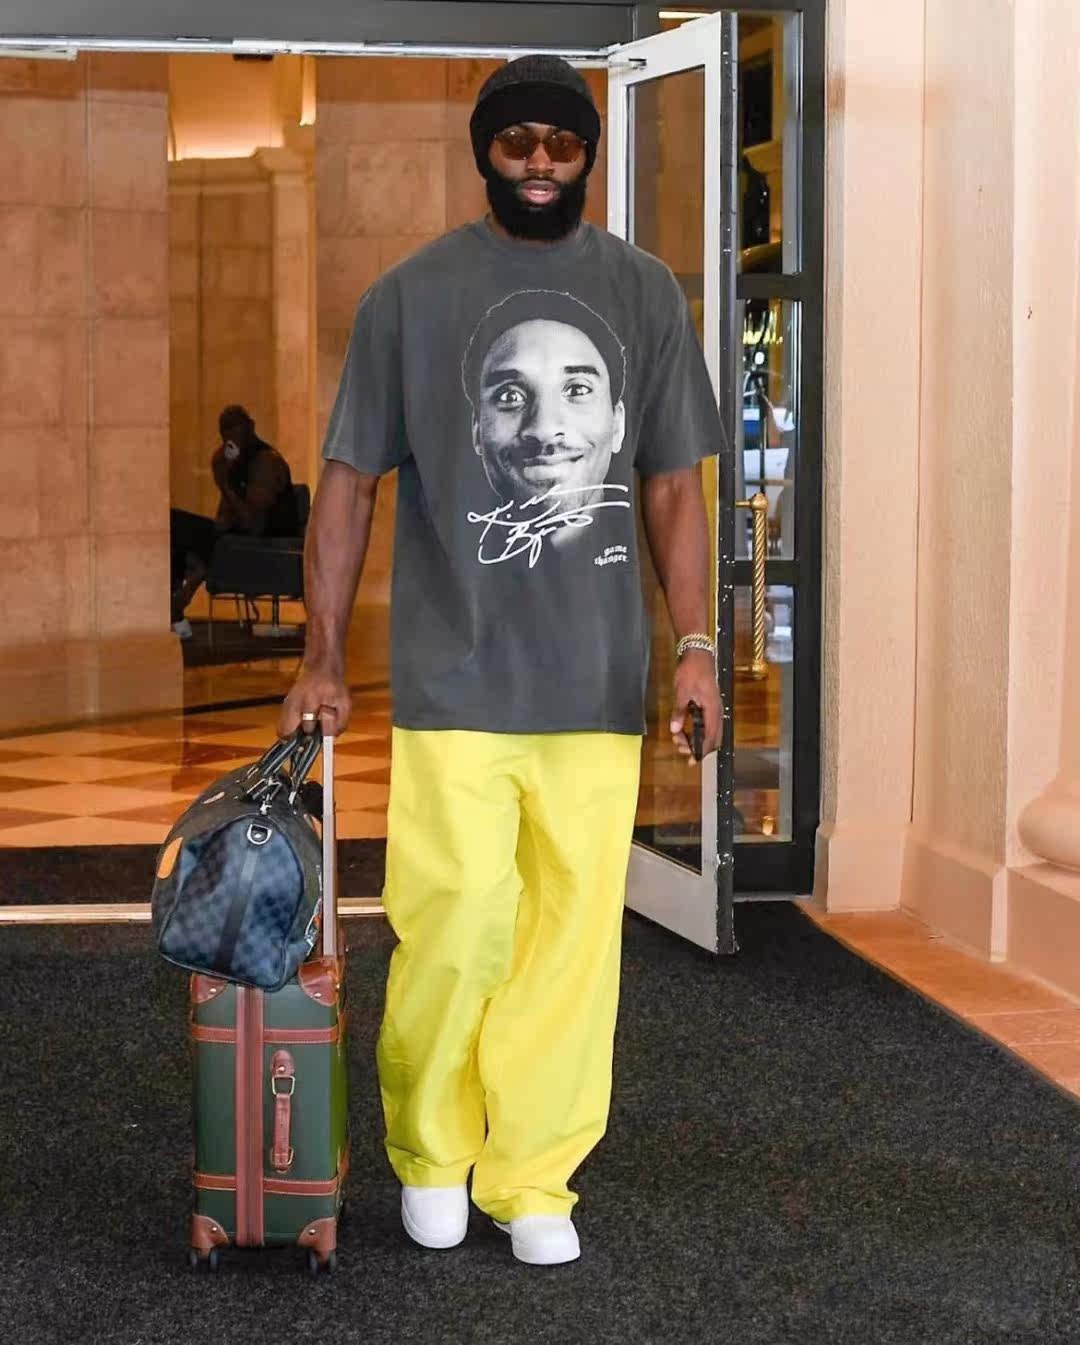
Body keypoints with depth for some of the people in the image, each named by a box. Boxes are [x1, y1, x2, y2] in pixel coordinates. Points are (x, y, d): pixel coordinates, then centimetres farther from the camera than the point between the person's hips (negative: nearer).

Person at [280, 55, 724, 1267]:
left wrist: (694, 645, 2)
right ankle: (428, 1156, 19)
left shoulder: (644, 293, 9)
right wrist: (322, 658, 2)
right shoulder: (411, 294, 3)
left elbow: (671, 483, 11)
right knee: (453, 930, -4)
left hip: (599, 680, 2)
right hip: (456, 677, -2)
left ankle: (532, 1179, 14)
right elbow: (349, 480, 5)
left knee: (574, 938, 1)